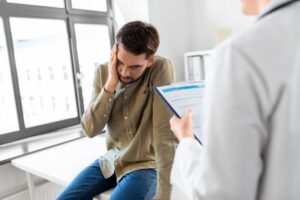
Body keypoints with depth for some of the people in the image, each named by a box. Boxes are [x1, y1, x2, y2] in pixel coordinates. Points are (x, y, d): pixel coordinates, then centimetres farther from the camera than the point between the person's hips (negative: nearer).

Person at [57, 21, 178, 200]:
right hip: (111, 160, 5)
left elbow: (166, 134, -24)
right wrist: (110, 85, -22)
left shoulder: (161, 69, -20)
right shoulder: (103, 72, -6)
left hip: (146, 165, -4)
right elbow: (90, 129, -12)